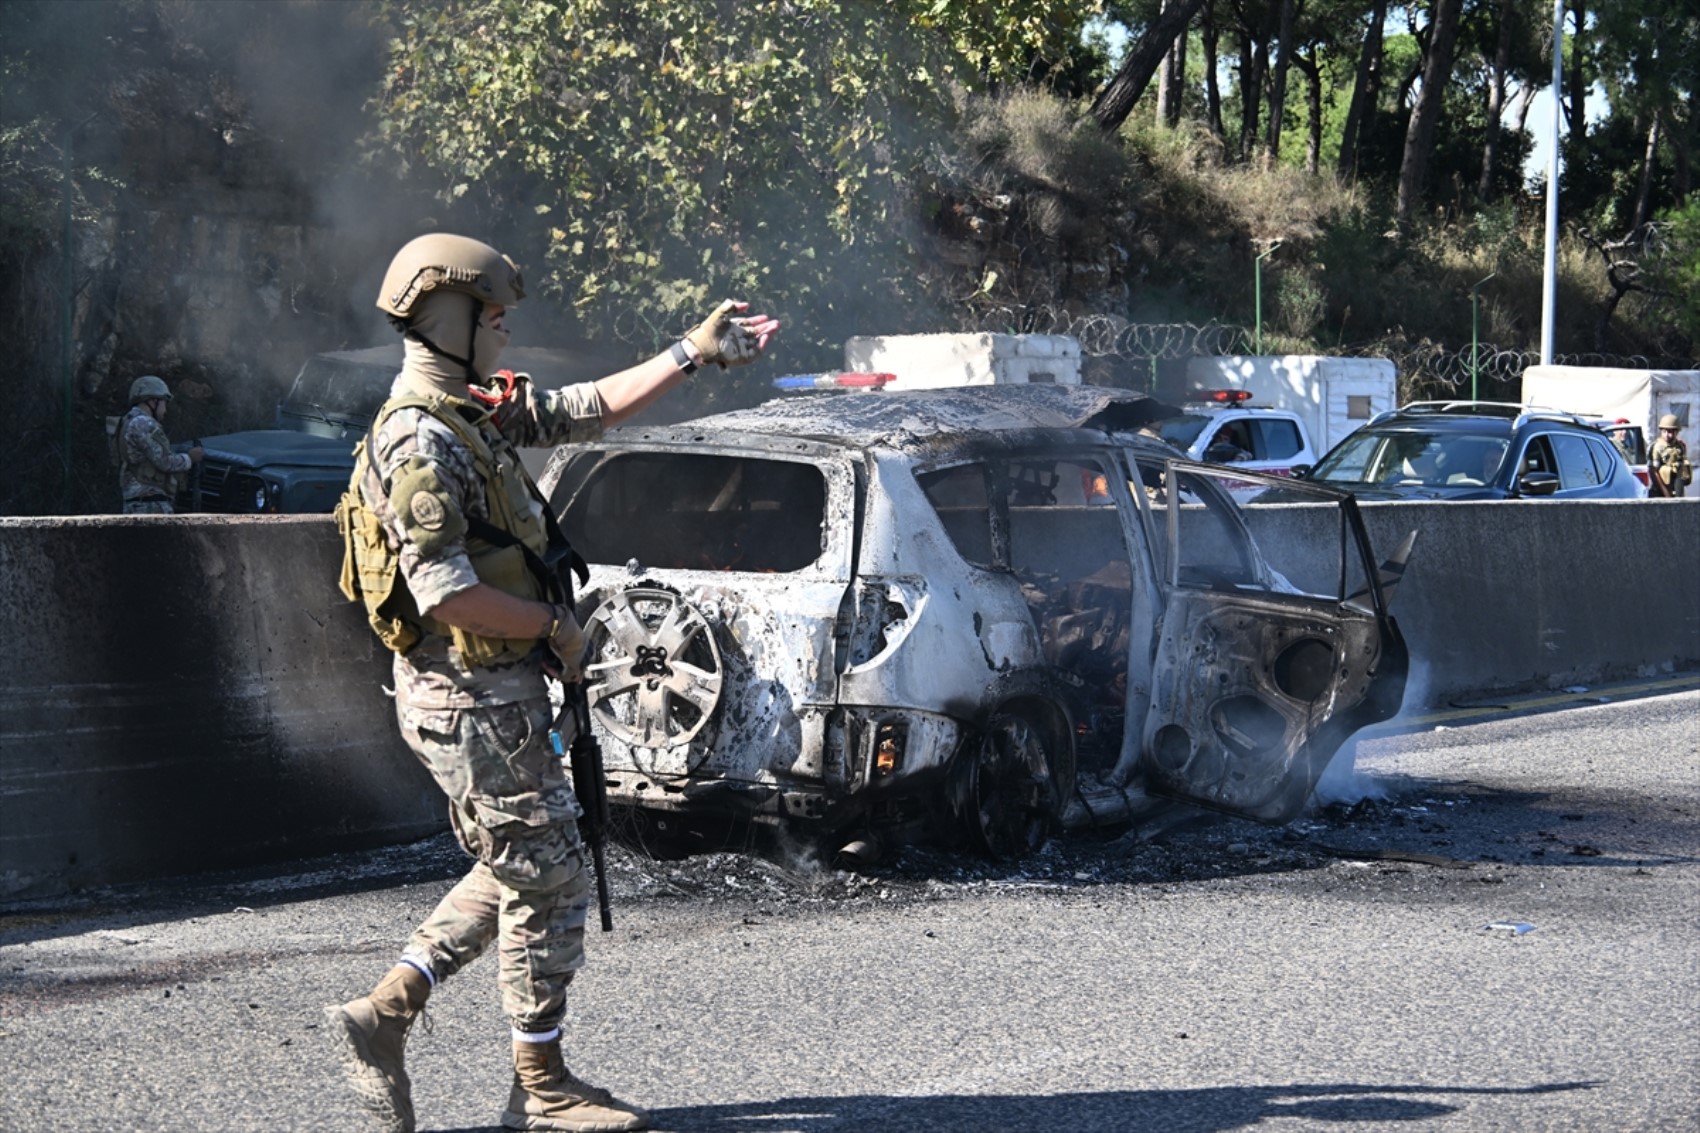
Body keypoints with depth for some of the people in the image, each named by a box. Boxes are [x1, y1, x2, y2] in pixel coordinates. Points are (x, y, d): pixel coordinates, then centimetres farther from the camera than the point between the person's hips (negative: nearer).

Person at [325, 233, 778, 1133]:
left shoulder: (477, 415, 11)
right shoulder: (422, 444, -20)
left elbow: (589, 409, 19)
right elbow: (445, 592, -27)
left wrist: (694, 353, 17)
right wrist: (555, 624, -14)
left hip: (492, 693, 10)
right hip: (473, 699, -10)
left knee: (511, 876, 19)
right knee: (548, 883, -1)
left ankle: (382, 1016, 21)